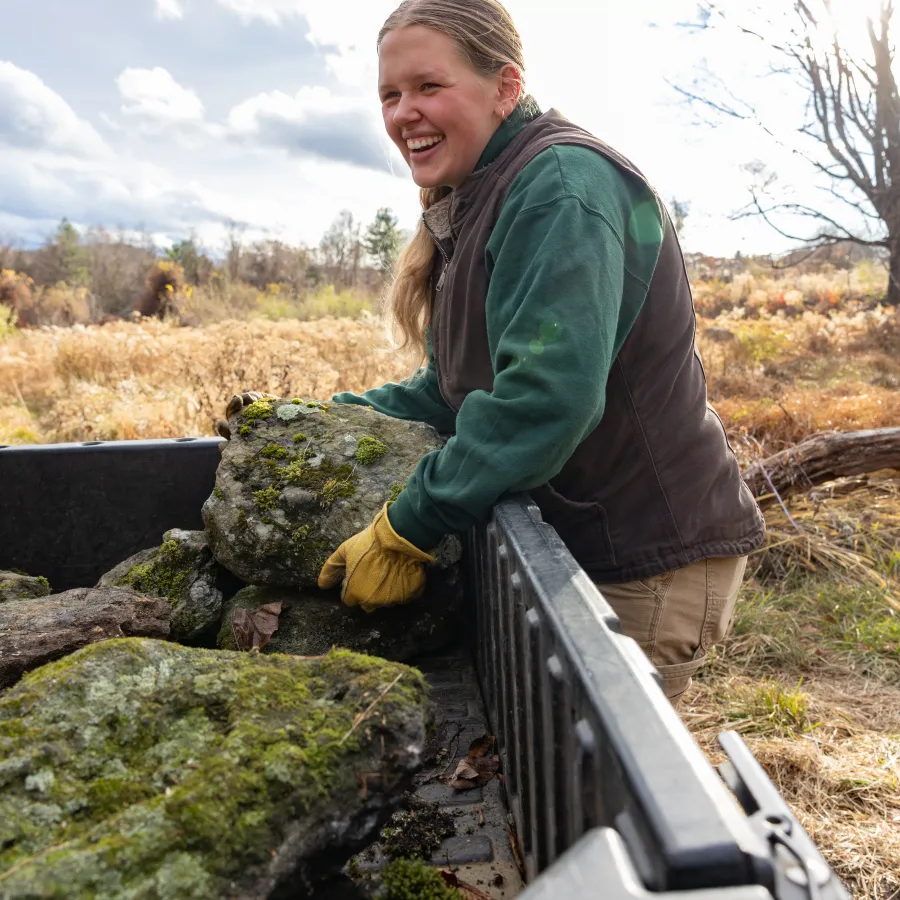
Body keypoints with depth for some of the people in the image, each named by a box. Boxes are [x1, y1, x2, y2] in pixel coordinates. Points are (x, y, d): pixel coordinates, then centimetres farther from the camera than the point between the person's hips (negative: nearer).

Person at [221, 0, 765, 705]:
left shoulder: (561, 184, -20)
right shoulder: (473, 207, 11)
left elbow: (547, 395, -31)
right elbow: (454, 389, 14)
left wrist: (405, 531, -25)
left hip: (649, 560, -9)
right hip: (568, 542, 9)